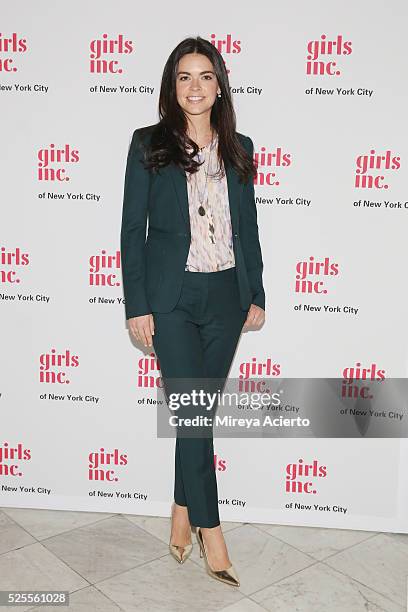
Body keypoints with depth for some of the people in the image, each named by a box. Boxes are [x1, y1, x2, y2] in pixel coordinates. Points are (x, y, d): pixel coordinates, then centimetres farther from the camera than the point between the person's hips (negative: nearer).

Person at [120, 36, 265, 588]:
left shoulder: (239, 149, 8)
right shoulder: (148, 145, -1)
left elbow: (248, 226, 12)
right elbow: (132, 228, -3)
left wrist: (256, 294, 8)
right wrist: (137, 305, -8)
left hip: (226, 295, 3)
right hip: (172, 297, -3)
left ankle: (184, 511, 29)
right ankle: (210, 531, 11)